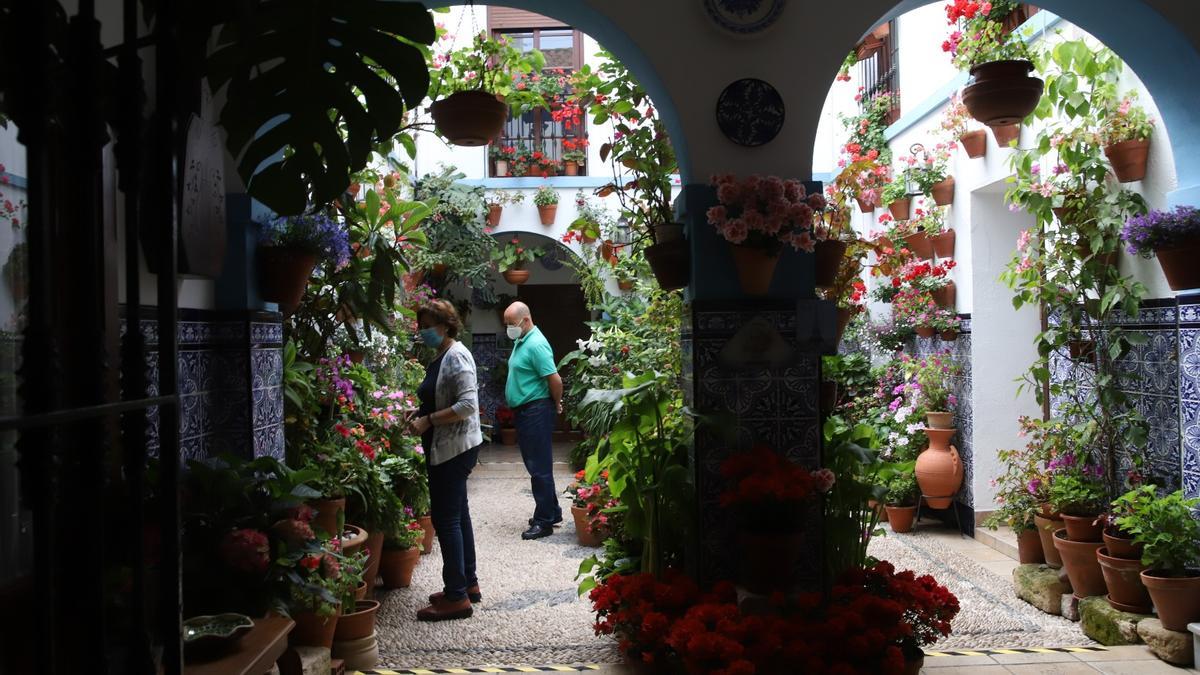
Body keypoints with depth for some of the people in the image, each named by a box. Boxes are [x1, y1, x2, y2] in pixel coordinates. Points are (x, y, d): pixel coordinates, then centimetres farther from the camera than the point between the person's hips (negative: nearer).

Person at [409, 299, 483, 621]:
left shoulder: (456, 357, -16)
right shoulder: (442, 356, 14)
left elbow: (467, 405, -24)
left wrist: (428, 420, -20)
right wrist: (421, 413, 7)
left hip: (455, 449, -10)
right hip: (447, 448, 10)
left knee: (446, 518, -7)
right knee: (457, 515, 15)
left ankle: (457, 597, -1)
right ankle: (468, 584, 26)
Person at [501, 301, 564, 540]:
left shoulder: (536, 344, -19)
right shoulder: (520, 341, 13)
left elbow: (555, 379, -23)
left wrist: (556, 404, -8)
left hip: (536, 411, -10)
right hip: (524, 411, 10)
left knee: (539, 467, -4)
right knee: (535, 464, 16)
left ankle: (544, 522, 2)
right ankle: (552, 512, 27)